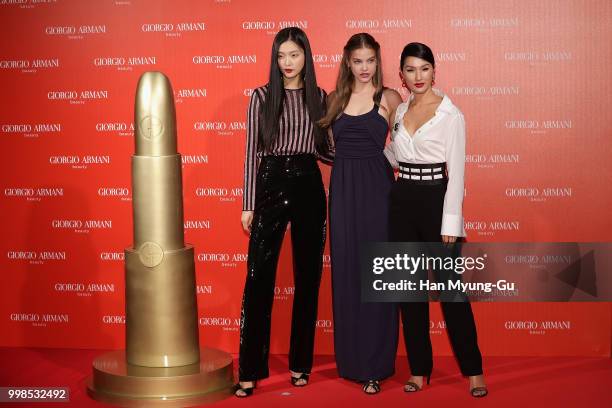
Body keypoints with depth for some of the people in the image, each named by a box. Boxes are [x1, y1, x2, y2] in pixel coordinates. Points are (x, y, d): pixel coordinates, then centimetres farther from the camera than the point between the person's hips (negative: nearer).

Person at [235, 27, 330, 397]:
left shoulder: (320, 97, 9)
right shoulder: (262, 96, 2)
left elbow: (324, 149, 13)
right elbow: (252, 151, 1)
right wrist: (248, 204, -3)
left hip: (309, 186, 3)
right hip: (270, 184, -2)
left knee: (308, 276, 7)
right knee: (259, 277, -6)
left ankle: (300, 363, 19)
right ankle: (250, 370, 0)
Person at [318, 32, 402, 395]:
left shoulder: (388, 98, 1)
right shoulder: (336, 99, 11)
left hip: (376, 190, -3)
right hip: (343, 191, 3)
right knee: (346, 274, 7)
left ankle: (375, 365, 9)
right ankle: (352, 358, 19)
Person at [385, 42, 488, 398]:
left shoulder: (451, 115, -7)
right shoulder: (399, 112, 9)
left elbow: (456, 173, -10)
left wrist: (450, 223, -13)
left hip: (436, 201, -5)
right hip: (402, 202, 5)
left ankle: (473, 369, 10)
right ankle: (419, 368, 18)